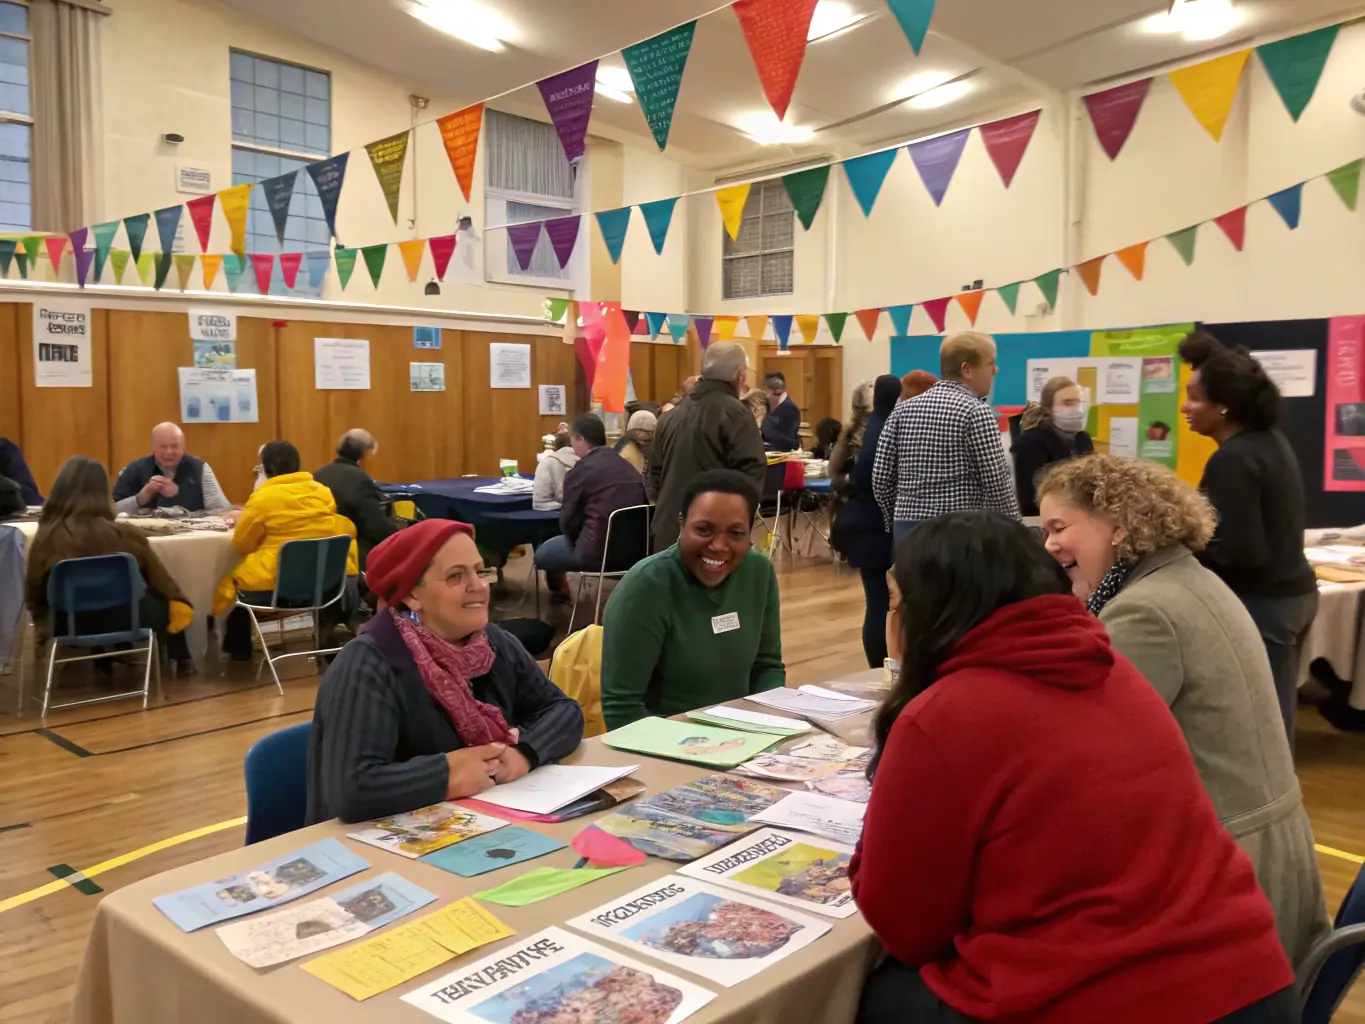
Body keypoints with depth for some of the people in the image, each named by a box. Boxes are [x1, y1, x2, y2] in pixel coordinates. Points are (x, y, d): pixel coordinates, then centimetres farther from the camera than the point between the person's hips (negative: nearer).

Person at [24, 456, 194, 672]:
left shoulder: (46, 538, -17)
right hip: (123, 620, -2)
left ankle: (103, 663, 40)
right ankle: (180, 660, 39)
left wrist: (43, 619, 18)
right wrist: (178, 602, 17)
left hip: (70, 626, 2)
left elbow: (33, 593, -3)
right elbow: (162, 582, -2)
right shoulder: (125, 535, -19)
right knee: (163, 600, 26)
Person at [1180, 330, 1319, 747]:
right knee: (1275, 717, 19)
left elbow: (1241, 553, -25)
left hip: (1262, 604, -10)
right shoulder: (1271, 438, 7)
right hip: (1294, 591, 10)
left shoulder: (1232, 460, -22)